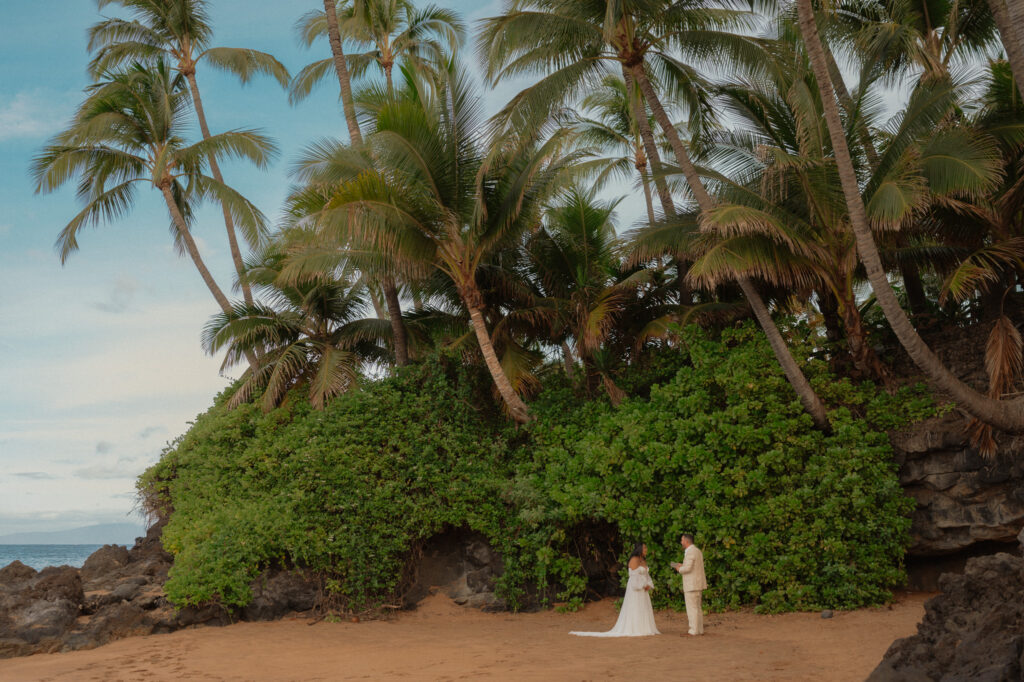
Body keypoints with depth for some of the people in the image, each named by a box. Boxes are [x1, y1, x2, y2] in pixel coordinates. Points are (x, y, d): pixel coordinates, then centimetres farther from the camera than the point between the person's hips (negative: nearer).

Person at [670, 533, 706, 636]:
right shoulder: (697, 551, 14)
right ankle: (699, 630, 15)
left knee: (692, 608, -5)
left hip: (692, 585, -10)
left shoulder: (690, 552, -17)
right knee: (697, 607, 14)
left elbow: (688, 568, -25)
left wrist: (679, 569, -5)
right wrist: (683, 566, 17)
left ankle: (694, 631, -3)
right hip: (698, 584, 10)